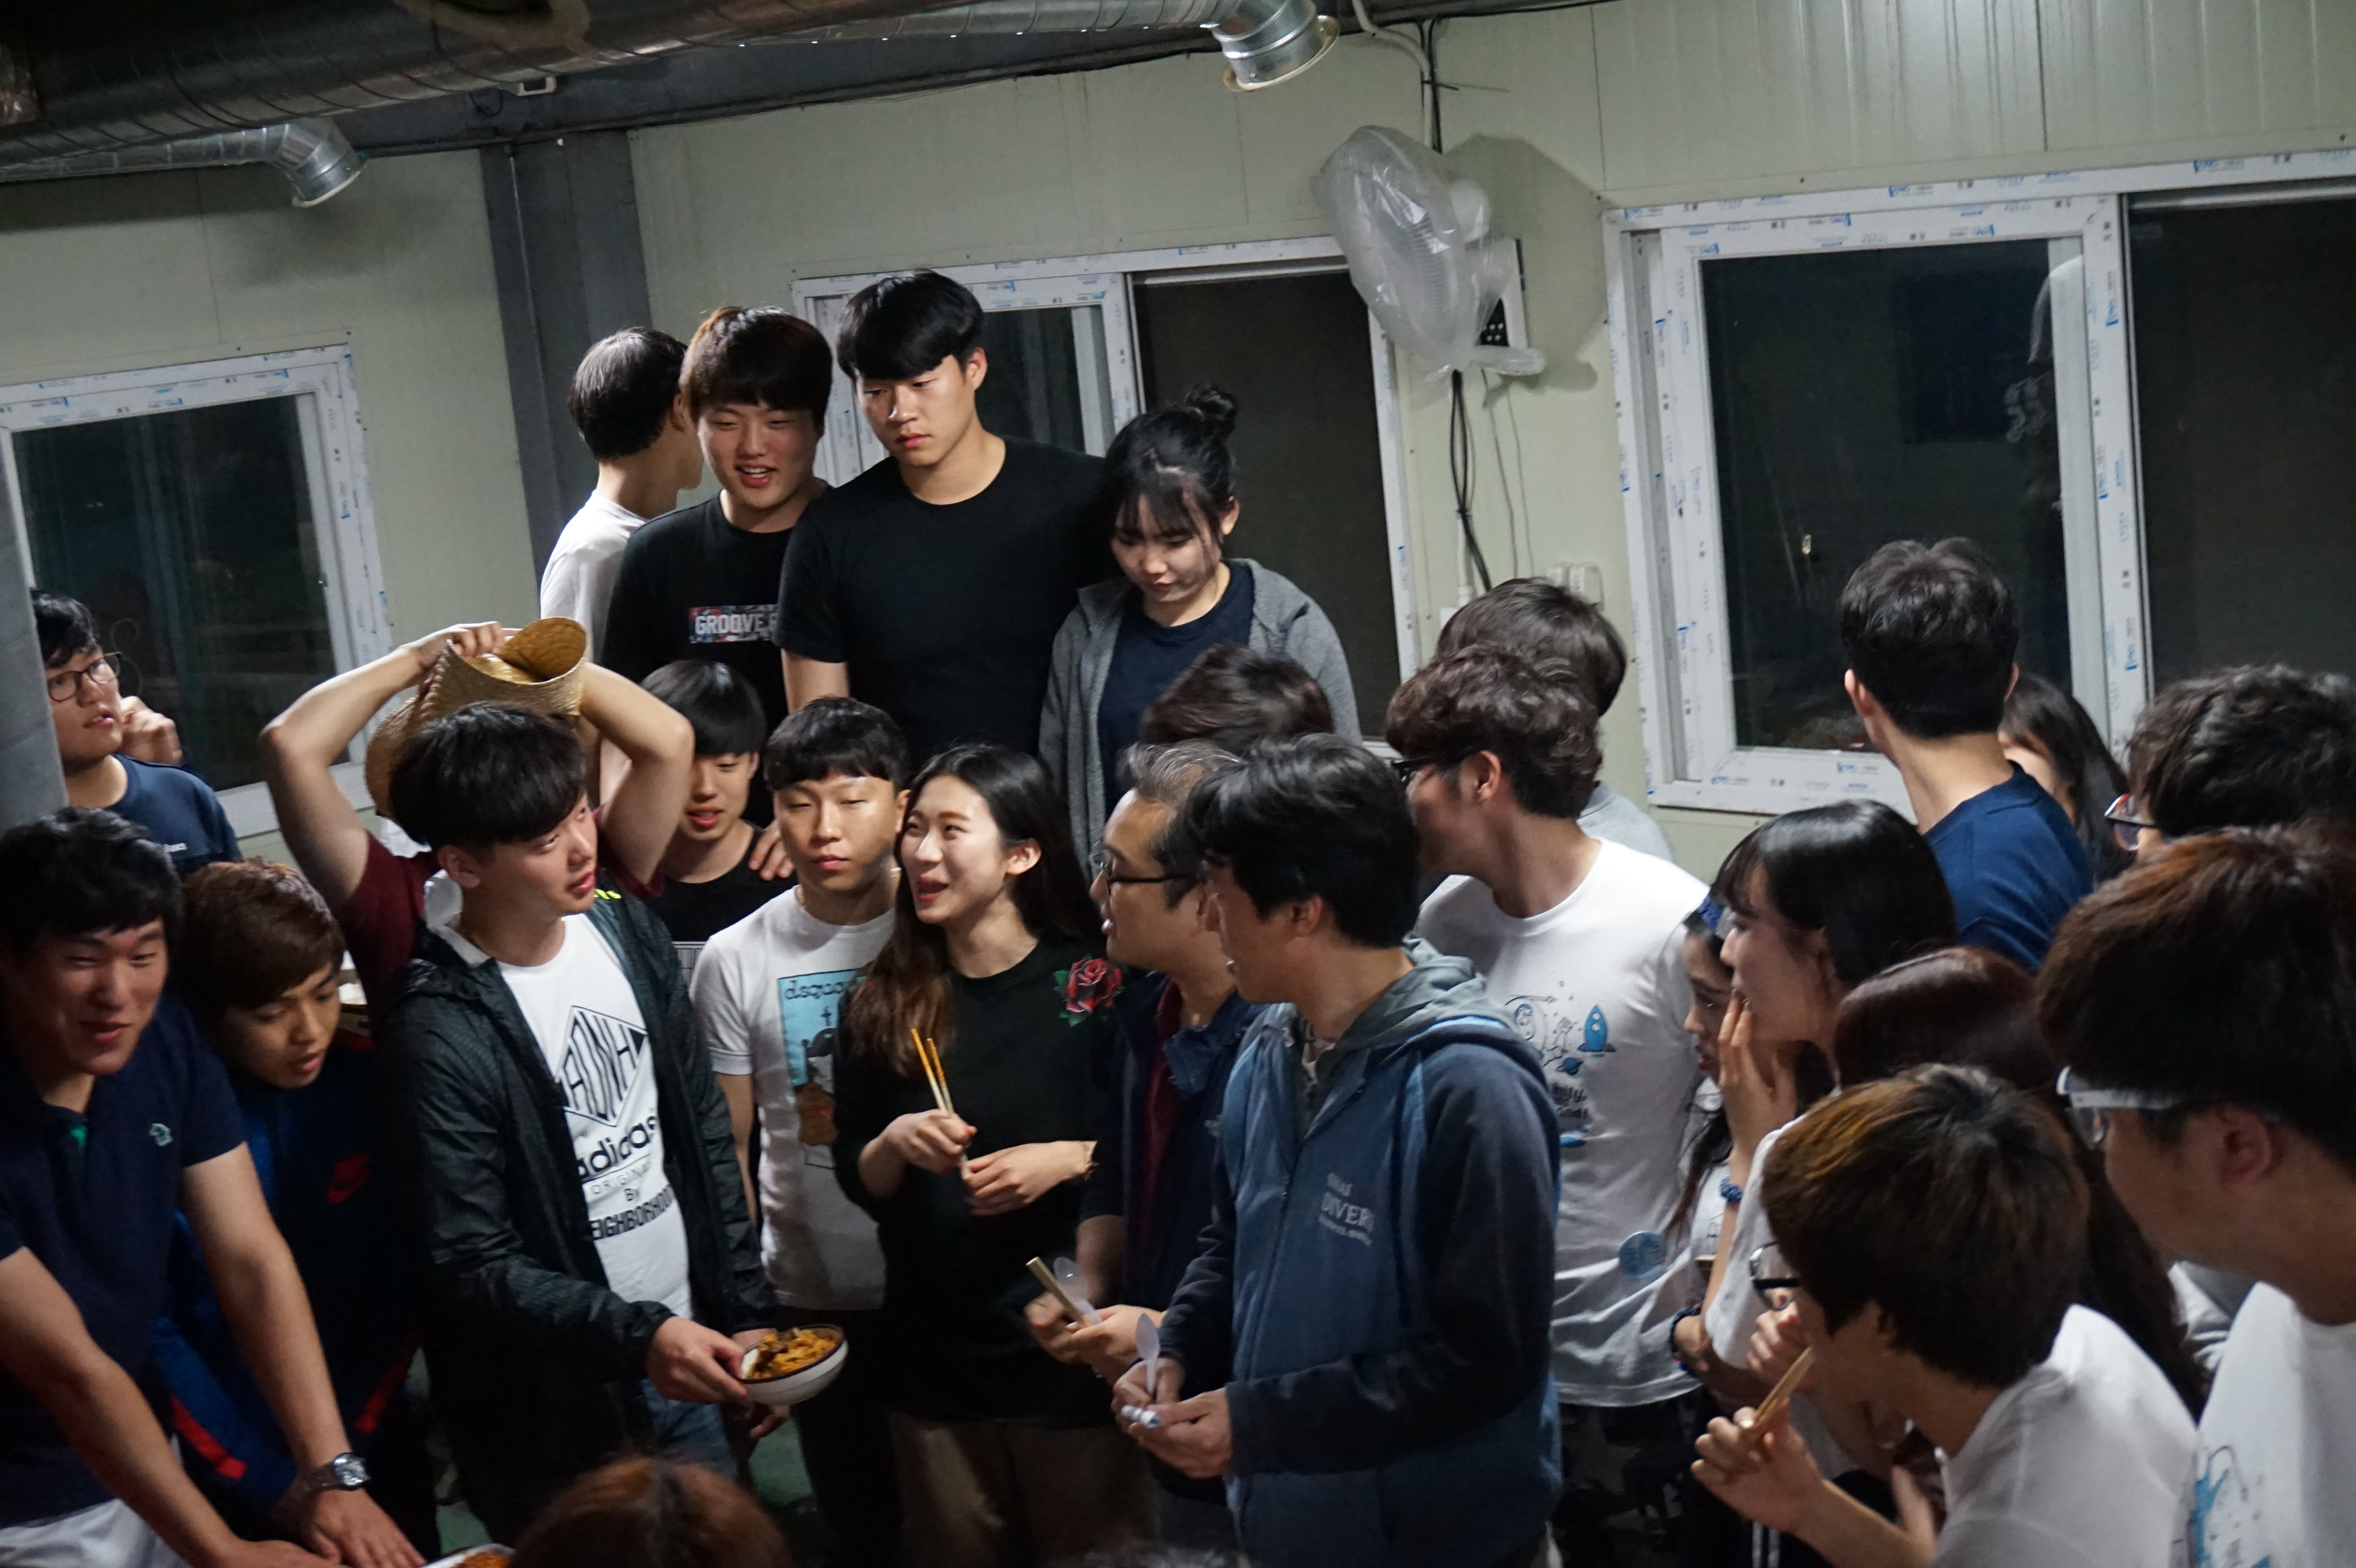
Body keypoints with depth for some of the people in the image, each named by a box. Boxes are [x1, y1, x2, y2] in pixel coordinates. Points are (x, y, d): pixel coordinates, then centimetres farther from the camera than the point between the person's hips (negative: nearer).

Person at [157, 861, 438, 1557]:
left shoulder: (367, 1081, -10)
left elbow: (404, 1273, -2)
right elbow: (155, 1333, -14)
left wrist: (356, 1437, -7)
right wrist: (276, 1489, -13)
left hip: (380, 1457, 3)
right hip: (236, 1490, -3)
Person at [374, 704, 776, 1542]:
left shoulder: (627, 930, -1)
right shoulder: (441, 1032, -20)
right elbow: (471, 1268, -19)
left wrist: (745, 1310, 6)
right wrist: (638, 1335, -26)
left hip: (682, 1362, 6)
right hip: (554, 1421, -6)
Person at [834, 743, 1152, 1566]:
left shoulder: (1097, 986, -7)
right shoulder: (884, 1004, 4)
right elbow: (858, 1181, 8)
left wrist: (1069, 1159, -17)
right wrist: (898, 1144, -12)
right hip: (933, 1357, 3)